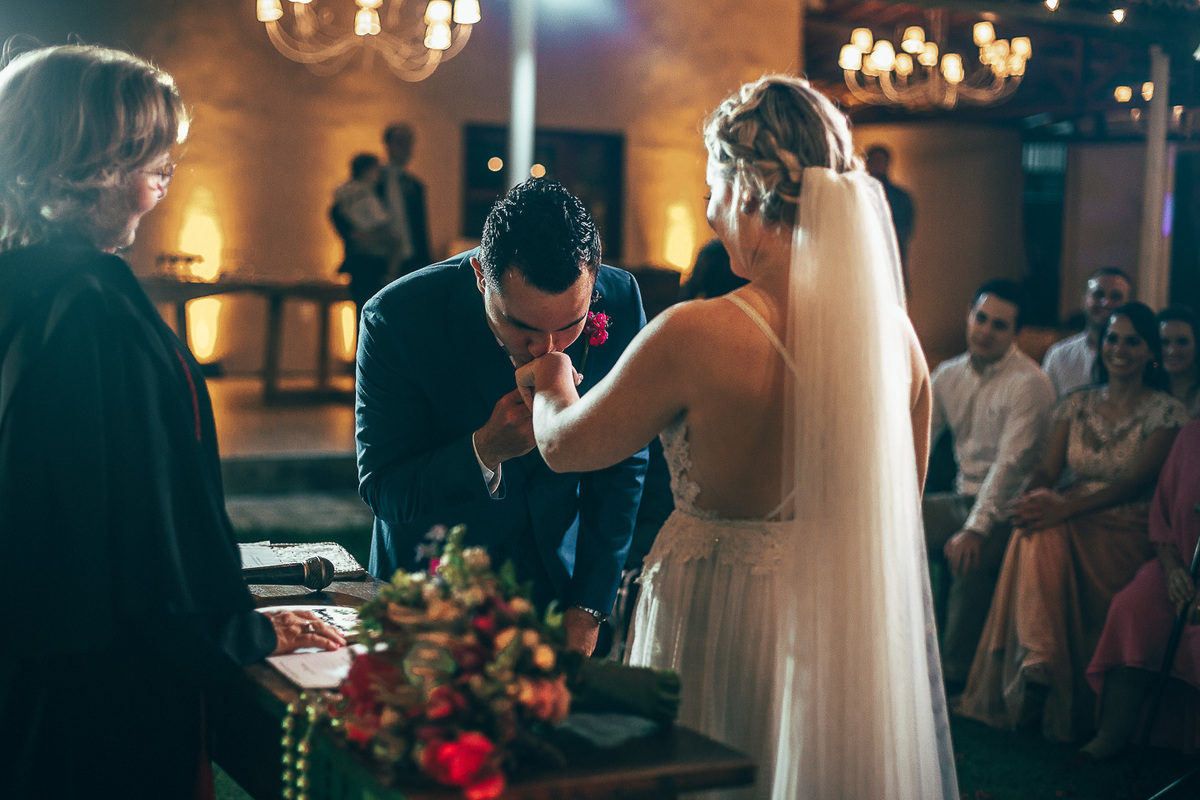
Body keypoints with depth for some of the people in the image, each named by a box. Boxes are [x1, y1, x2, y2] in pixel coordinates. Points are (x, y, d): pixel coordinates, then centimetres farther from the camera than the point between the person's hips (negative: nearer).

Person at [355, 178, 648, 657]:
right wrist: (485, 451, -38)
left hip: (561, 578, 2)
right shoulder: (397, 320, -27)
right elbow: (380, 490, -20)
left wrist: (587, 610, -6)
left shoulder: (621, 303, -19)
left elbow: (621, 464, -6)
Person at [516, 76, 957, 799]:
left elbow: (566, 447, -6)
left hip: (723, 630, -4)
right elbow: (899, 512, 5)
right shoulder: (895, 333, -8)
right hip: (855, 630, 5)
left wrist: (551, 385, 15)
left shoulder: (698, 335, -23)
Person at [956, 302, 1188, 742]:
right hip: (1071, 520, 4)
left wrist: (1063, 509, -26)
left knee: (1050, 533, -35)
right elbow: (1048, 467, 7)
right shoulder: (1077, 404, 15)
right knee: (1036, 534, -33)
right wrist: (1029, 497, -20)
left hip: (1127, 529, -4)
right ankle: (1037, 663, -38)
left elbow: (1136, 481, -13)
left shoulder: (1165, 412, 0)